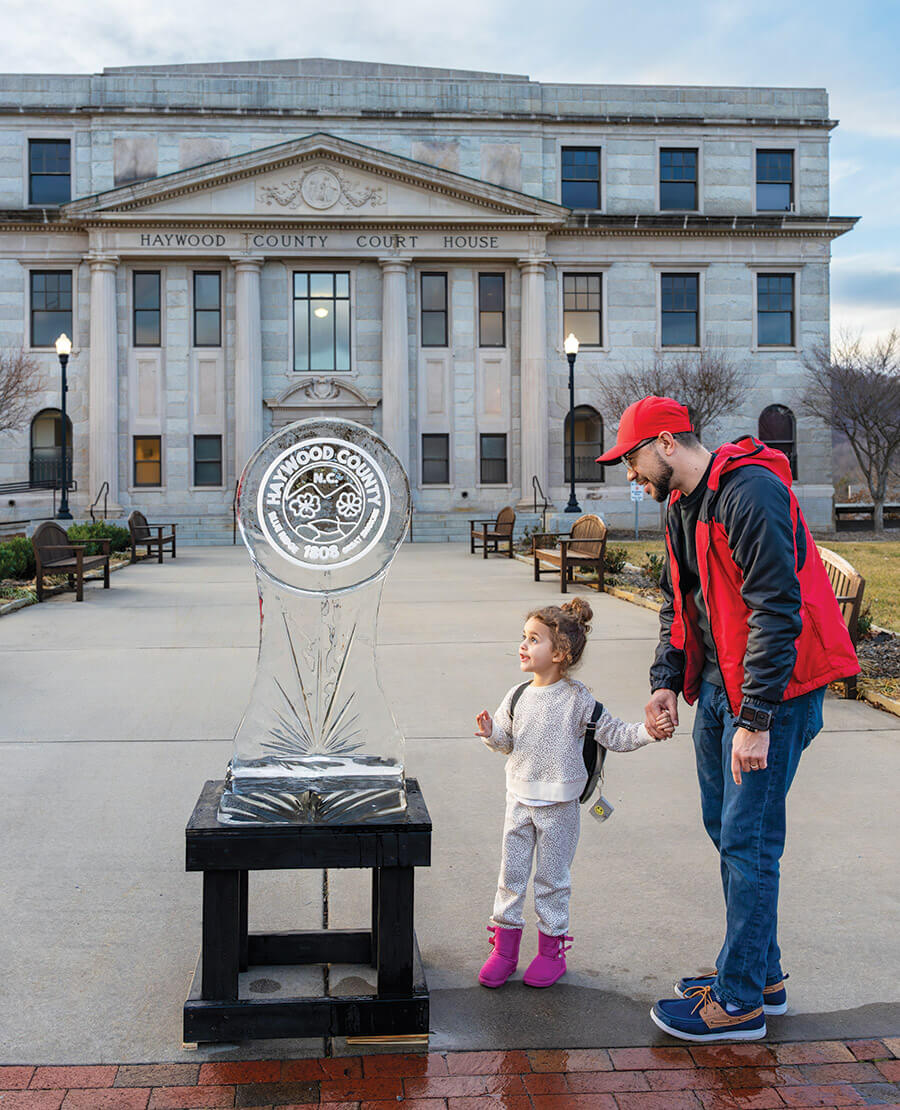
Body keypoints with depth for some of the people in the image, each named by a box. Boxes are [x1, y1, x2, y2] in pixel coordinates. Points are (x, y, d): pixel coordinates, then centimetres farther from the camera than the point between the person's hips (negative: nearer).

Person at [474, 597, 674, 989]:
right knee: (511, 872, 9)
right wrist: (491, 733, -10)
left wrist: (649, 733, -19)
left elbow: (614, 735, -5)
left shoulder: (577, 699, -10)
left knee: (552, 877, 8)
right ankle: (505, 945, 22)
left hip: (558, 807, -3)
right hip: (520, 800, 4)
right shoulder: (518, 697, 1)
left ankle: (552, 947, 24)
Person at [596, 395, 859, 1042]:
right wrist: (667, 680, 5)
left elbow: (776, 611, -24)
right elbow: (680, 602, 19)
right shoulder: (683, 506, 12)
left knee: (748, 842, -5)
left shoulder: (751, 493, -20)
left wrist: (756, 720, -25)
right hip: (719, 686, 10)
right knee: (726, 830, 16)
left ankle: (739, 1002, 7)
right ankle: (762, 974, 30)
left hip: (772, 690, -10)